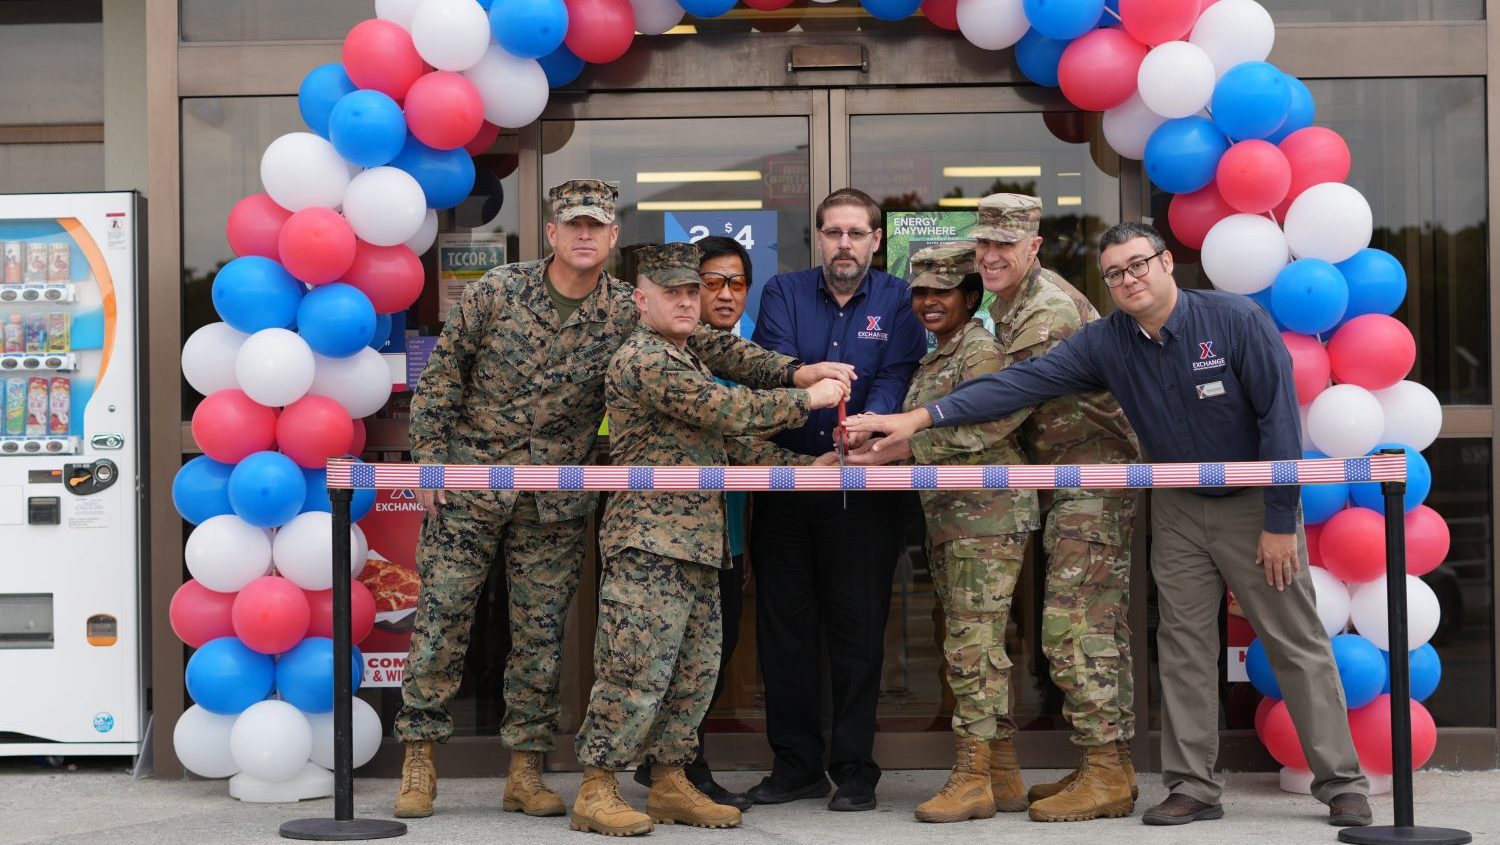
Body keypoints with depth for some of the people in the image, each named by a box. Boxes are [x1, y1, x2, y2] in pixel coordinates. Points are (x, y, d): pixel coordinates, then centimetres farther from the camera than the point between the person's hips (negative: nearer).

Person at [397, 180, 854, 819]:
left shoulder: (628, 311, -2)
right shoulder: (497, 291, -5)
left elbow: (708, 347, -5)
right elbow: (442, 376, 0)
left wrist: (794, 372, -16)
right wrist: (430, 460, -4)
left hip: (555, 503, 2)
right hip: (469, 484, -1)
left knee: (541, 633, 5)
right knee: (442, 618, 1)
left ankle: (525, 771, 15)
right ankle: (419, 760, 13)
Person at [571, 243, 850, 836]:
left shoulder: (685, 364, 23)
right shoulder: (644, 359, -10)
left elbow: (728, 447, 20)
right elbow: (728, 410, -18)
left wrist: (806, 465, 10)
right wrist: (807, 399, -8)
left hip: (697, 541, 10)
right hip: (650, 540, -10)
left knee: (695, 670, 10)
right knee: (637, 667, -9)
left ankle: (670, 785, 19)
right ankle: (596, 791, -1)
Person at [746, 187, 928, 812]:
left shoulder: (898, 300, 4)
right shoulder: (783, 292, 8)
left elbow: (897, 376, -10)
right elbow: (772, 365, -9)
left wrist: (870, 419, -30)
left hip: (864, 487, -2)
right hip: (784, 479, 2)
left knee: (858, 628, 2)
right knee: (783, 624, 7)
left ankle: (855, 768, 12)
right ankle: (796, 762, 18)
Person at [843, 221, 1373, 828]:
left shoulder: (1236, 320, -18)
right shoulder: (1105, 343, -7)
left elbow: (1279, 416, -17)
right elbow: (1021, 383, -13)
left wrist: (1280, 522, -17)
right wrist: (922, 417, -22)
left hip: (1255, 504, -4)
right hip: (1179, 511, 4)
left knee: (1298, 645, 0)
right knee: (1184, 647, 5)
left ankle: (1342, 784, 9)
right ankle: (1193, 788, 14)